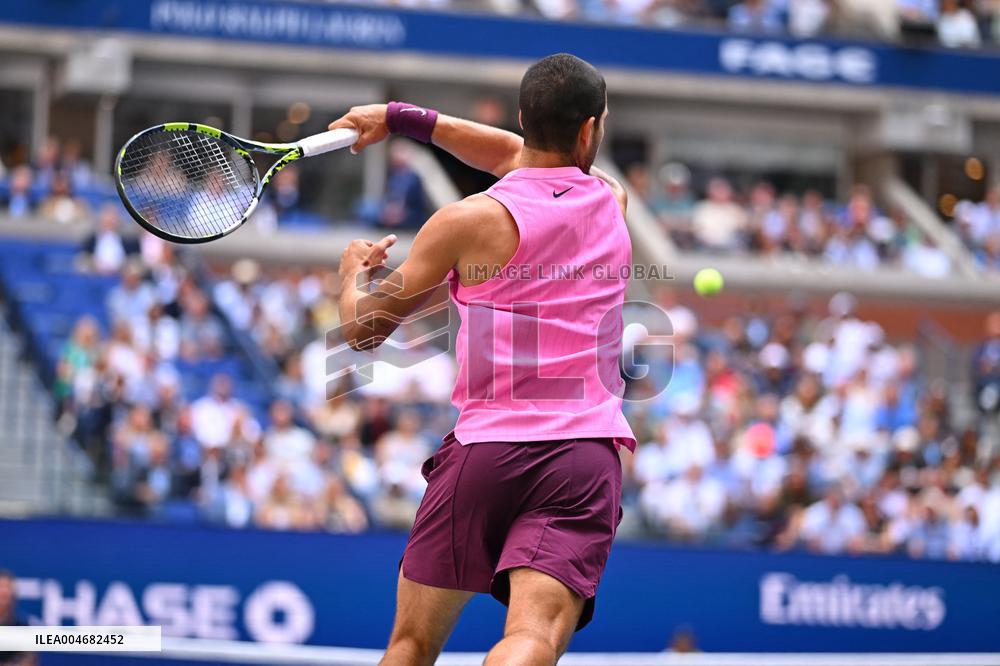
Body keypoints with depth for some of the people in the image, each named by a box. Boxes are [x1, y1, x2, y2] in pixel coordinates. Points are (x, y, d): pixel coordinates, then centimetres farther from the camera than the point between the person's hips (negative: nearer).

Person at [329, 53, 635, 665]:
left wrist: (354, 272, 31)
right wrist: (406, 119, 32)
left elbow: (364, 329, 10)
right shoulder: (613, 200, 12)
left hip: (485, 449, -1)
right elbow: (519, 154, 33)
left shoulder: (468, 222, 0)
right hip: (588, 452, 2)